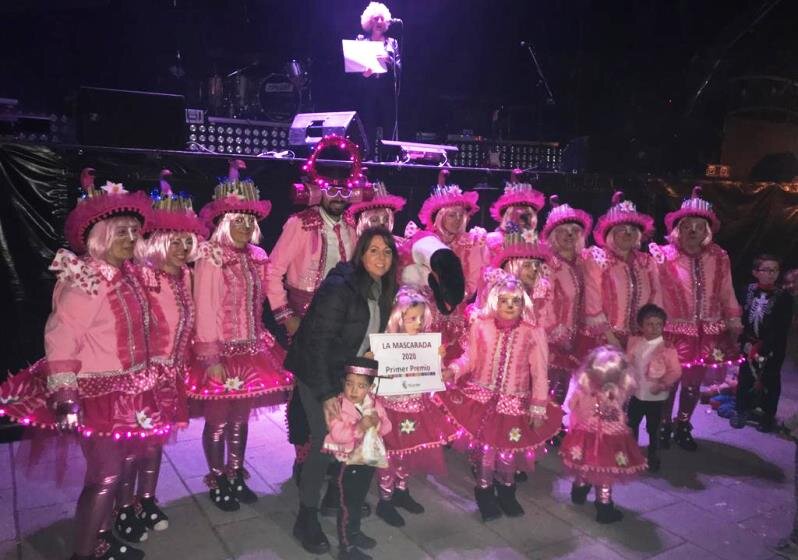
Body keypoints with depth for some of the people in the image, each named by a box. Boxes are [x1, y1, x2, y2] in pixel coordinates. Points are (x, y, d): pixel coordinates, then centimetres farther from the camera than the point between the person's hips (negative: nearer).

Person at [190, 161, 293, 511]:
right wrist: (210, 357, -19)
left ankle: (236, 476, 31)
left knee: (241, 417, 16)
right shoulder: (210, 258, -13)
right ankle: (217, 481, 25)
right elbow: (205, 310, -16)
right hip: (221, 352, -6)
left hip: (252, 350, 6)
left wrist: (260, 344, 11)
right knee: (218, 420, 7)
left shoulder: (256, 257, 6)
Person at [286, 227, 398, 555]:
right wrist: (325, 394, -26)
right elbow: (318, 342, -25)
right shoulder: (338, 288, -25)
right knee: (326, 439, -9)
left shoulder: (384, 290, -2)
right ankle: (306, 520, 8)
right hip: (317, 373, -7)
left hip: (351, 374, 7)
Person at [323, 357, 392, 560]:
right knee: (347, 505, 3)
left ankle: (354, 532, 44)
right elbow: (337, 434, -26)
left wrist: (378, 423, -21)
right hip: (347, 463, -6)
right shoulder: (338, 406, -19)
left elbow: (386, 426, 0)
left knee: (358, 500, 24)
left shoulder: (374, 403, -2)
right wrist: (359, 427, -36)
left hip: (369, 461, 6)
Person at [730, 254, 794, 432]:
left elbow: (781, 330, -12)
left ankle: (768, 416, 23)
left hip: (773, 349, -2)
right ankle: (742, 411, 26)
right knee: (745, 378, 10)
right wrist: (746, 342, -10)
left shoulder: (784, 297, -10)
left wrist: (762, 349, -15)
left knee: (770, 382, 9)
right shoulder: (748, 291, -5)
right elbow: (740, 318, -2)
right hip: (749, 345, 2)